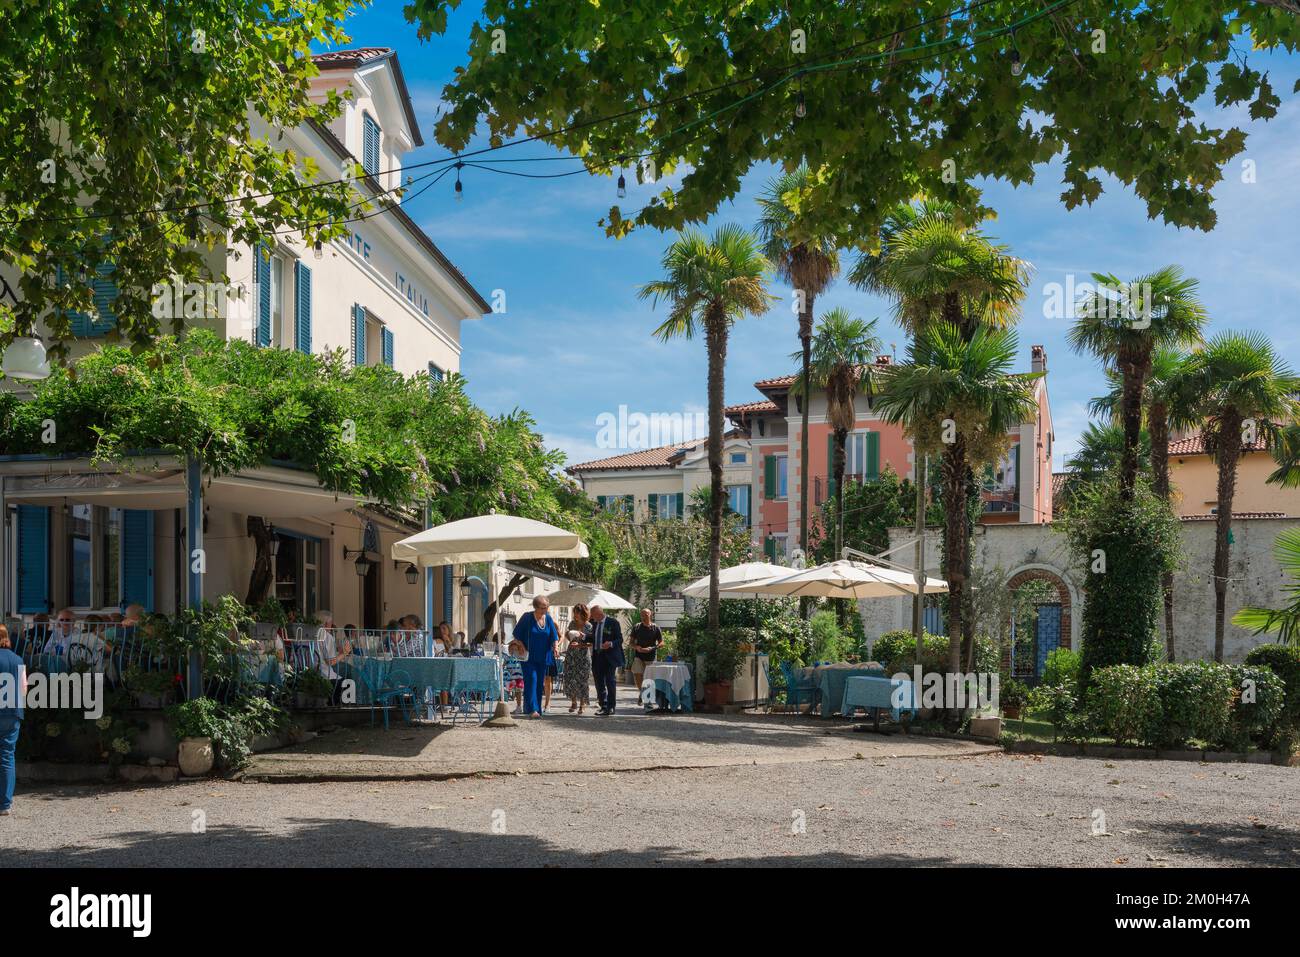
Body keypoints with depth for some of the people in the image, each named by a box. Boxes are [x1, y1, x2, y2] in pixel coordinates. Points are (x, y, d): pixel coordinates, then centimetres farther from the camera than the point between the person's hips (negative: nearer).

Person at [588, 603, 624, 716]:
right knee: (599, 682, 9)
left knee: (610, 682, -2)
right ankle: (603, 705, 19)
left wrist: (611, 644, -25)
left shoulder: (613, 622, -8)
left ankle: (611, 707, 4)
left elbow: (620, 639, -8)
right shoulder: (594, 623, 11)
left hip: (610, 657, -6)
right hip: (597, 656, 6)